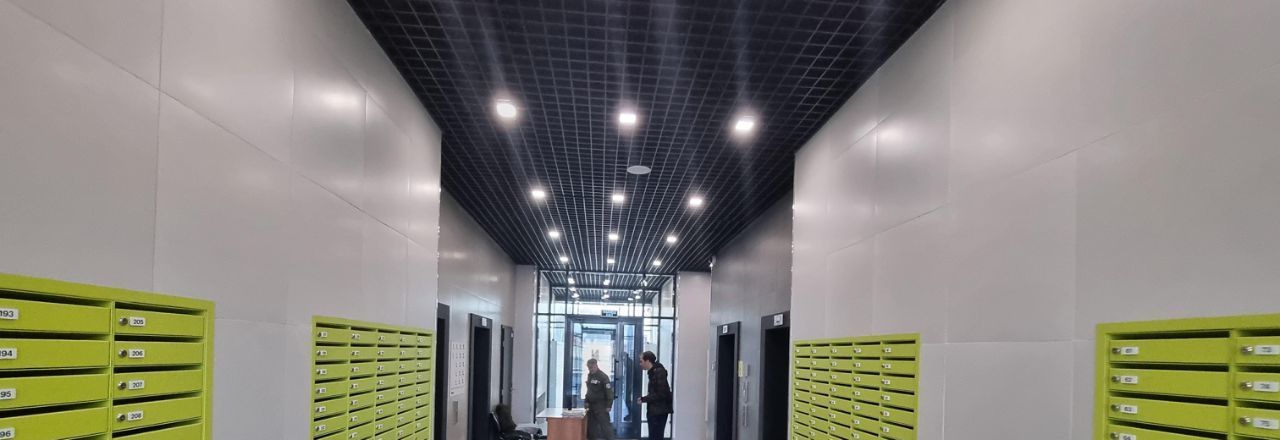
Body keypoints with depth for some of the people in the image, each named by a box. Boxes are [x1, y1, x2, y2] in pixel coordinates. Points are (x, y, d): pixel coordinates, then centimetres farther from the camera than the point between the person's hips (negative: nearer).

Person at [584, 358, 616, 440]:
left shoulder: (603, 377, -13)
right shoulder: (589, 376, 11)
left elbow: (609, 392, -15)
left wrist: (608, 406, -17)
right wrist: (586, 402, 14)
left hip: (601, 406, -8)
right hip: (591, 405, 8)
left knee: (605, 425, -8)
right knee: (591, 425, 10)